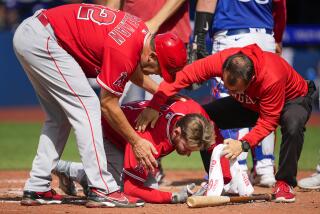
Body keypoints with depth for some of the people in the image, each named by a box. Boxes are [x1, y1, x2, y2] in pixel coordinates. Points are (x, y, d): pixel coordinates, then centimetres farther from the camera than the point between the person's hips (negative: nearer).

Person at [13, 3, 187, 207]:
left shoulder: (142, 30, 3)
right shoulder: (123, 54, -23)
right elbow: (108, 104, -12)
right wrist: (136, 141, -4)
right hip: (41, 40, -11)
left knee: (60, 117, 16)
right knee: (87, 106, -12)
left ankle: (37, 189, 17)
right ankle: (102, 190, -16)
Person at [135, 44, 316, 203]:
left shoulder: (272, 78, -43)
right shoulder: (220, 61, -32)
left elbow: (268, 121, -33)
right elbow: (182, 75, -29)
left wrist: (244, 144, -45)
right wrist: (155, 105, -38)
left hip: (293, 99, -5)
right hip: (249, 103, 5)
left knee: (293, 124, -40)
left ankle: (284, 184, -19)